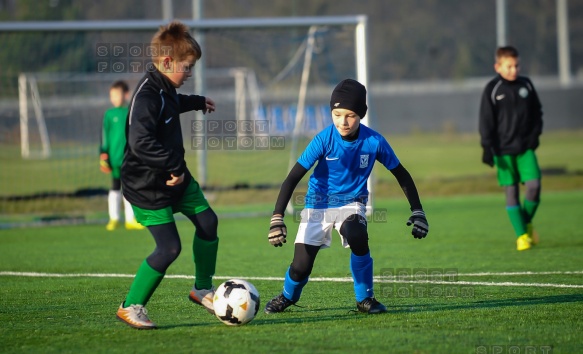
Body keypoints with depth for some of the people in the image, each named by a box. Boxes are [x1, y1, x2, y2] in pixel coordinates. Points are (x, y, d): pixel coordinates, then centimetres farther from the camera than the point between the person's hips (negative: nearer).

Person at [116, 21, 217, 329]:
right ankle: (131, 306, 3)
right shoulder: (146, 96, -26)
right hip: (147, 186, -10)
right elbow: (141, 142, -38)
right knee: (169, 248, -11)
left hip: (175, 177, 10)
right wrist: (173, 167, -32)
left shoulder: (165, 89, 5)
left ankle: (203, 288, 29)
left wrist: (196, 102, 47)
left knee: (207, 221, 11)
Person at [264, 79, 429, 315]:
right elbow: (293, 177, -21)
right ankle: (288, 297, 28)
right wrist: (277, 218, -29)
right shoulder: (324, 139, -21)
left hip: (352, 202, 1)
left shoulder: (374, 142, -16)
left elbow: (401, 175, 0)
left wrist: (417, 212, -5)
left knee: (357, 238, -33)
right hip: (318, 204, -1)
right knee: (301, 267, -10)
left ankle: (365, 299, -12)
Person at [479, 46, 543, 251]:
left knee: (534, 184, -11)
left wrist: (535, 135, 3)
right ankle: (521, 236, 4)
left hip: (526, 147, 2)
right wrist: (487, 148, -10)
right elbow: (486, 121, -3)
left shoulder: (526, 85, 6)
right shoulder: (492, 90, -4)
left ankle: (527, 223, 13)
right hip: (503, 149, -2)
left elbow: (537, 112, 16)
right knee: (511, 191, -2)